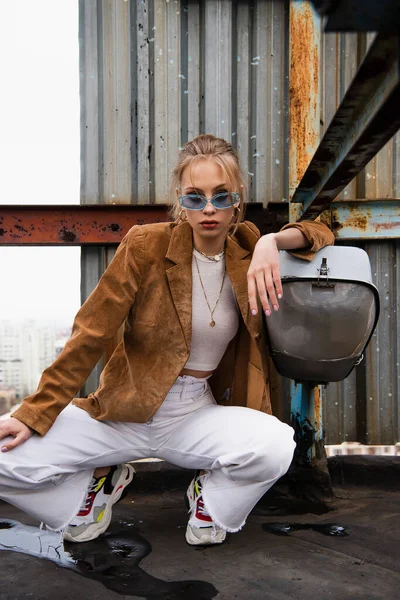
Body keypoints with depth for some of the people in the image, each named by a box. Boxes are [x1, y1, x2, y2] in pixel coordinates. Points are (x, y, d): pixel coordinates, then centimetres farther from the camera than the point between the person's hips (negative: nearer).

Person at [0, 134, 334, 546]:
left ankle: (210, 492, 6)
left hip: (199, 414, 2)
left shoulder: (245, 246, -1)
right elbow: (90, 334, -10)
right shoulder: (146, 246, -12)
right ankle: (102, 480, 15)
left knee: (276, 446, -30)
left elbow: (320, 233, 4)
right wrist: (35, 413, -11)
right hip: (124, 413, -1)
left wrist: (273, 242, -19)